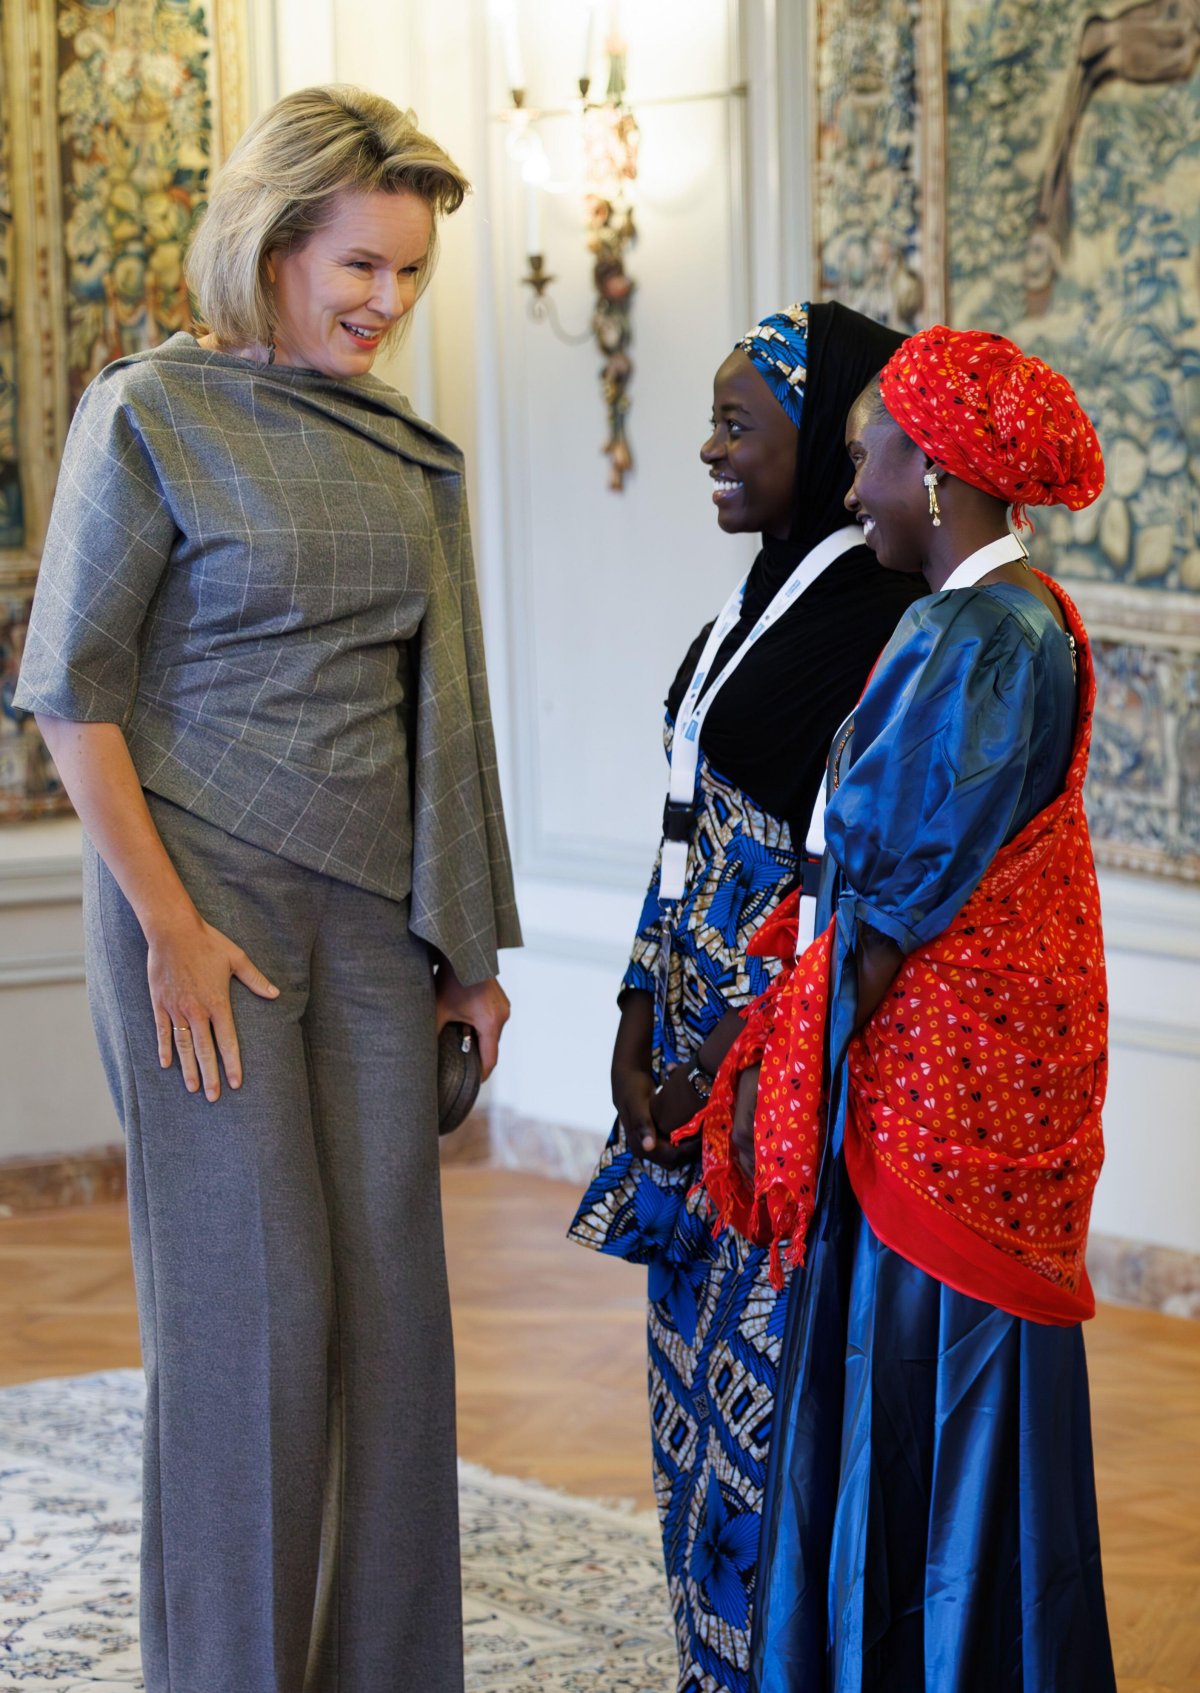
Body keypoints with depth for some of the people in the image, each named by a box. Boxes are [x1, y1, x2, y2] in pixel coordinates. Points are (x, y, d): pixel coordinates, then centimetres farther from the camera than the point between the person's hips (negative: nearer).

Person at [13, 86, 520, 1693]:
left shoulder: (405, 442, 11)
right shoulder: (151, 414, -7)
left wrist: (467, 942, 14)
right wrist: (170, 926, -13)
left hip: (374, 906, 6)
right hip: (210, 899, -5)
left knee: (391, 1292, 5)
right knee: (251, 1301, -3)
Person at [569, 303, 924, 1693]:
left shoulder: (879, 619, -18)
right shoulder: (768, 593, 12)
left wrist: (722, 1065, -15)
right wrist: (641, 1031, 9)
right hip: (706, 1055, 10)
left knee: (774, 1385, -2)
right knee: (705, 1359, 15)